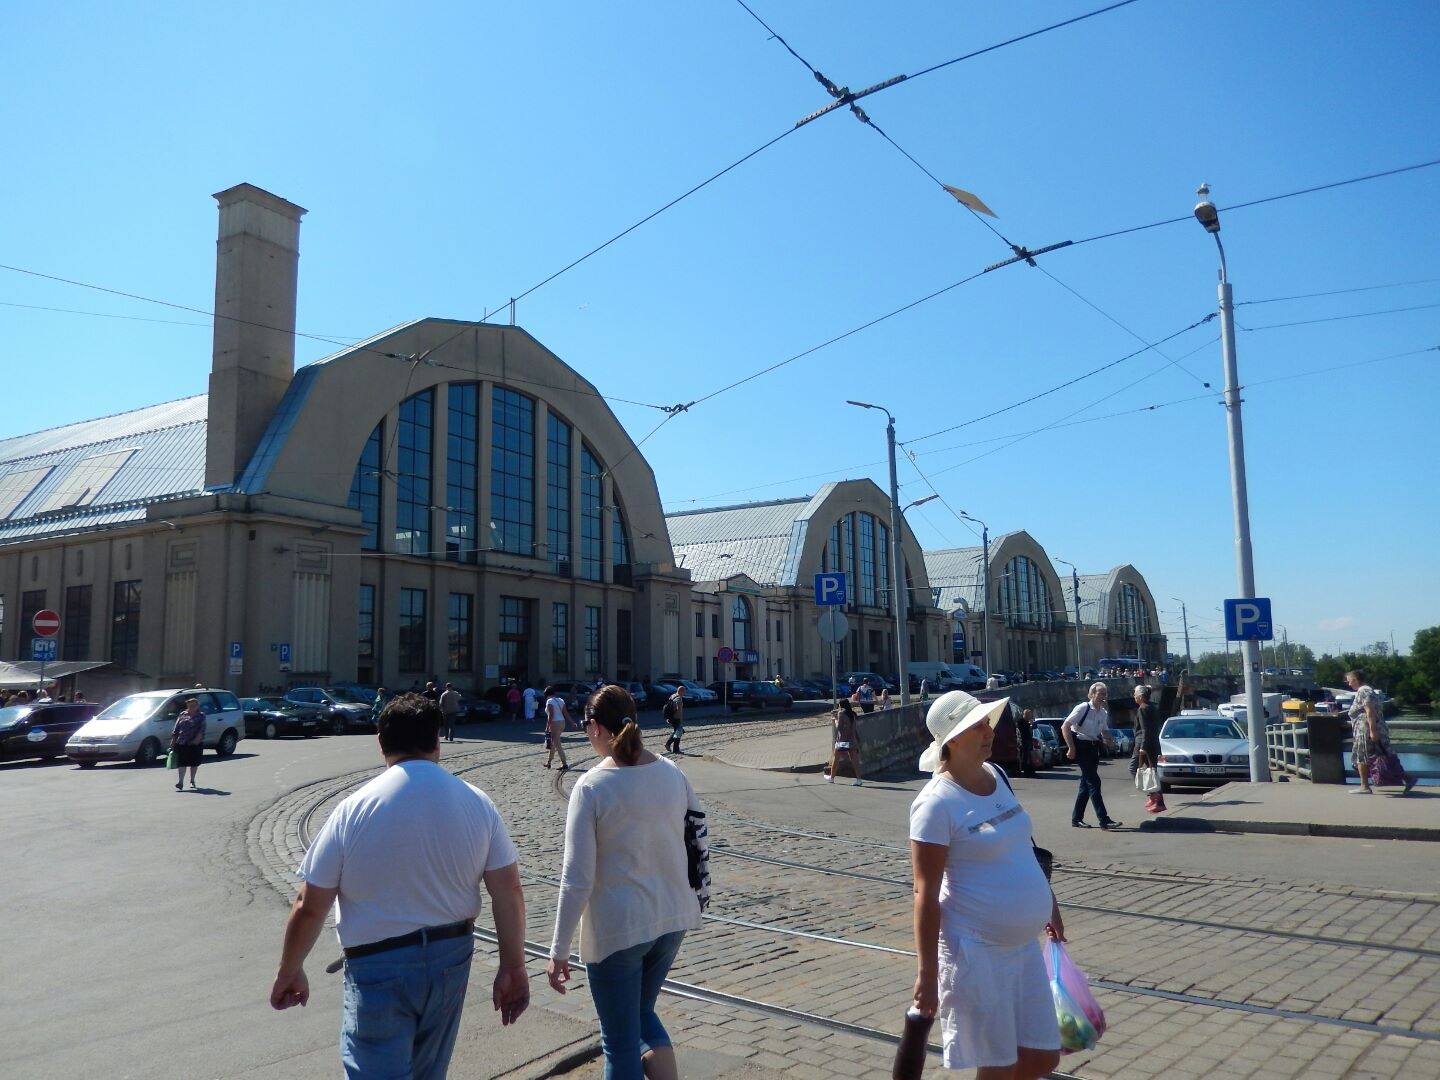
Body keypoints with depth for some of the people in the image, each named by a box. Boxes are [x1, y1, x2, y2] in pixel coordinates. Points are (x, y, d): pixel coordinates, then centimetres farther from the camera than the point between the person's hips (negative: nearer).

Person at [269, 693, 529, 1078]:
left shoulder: (355, 809, -12)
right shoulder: (477, 803, -6)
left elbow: (309, 908, -8)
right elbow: (508, 892, -5)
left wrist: (289, 971, 8)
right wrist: (513, 968, 4)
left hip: (379, 967, -4)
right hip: (451, 958, 4)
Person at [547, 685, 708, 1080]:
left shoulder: (592, 787, -17)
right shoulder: (673, 774, -2)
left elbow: (577, 879, -17)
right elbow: (696, 845, 5)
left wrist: (559, 951, -9)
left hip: (616, 929, -5)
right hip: (672, 920, 5)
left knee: (620, 1044, 12)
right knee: (641, 1014, 27)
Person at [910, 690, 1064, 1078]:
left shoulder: (996, 776, 4)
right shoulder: (938, 803, -20)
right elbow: (926, 893, -19)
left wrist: (1050, 904, 24)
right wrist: (927, 973, -19)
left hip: (1023, 945, 8)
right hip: (976, 952, -8)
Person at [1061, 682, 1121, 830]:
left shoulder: (1103, 713, 7)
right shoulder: (1083, 708, -14)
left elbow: (1105, 732, 22)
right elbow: (1065, 727, -16)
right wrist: (1071, 748, -19)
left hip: (1093, 748, 8)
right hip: (1081, 747, -8)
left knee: (1086, 784, 11)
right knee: (1094, 782, -11)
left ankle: (1077, 819, 20)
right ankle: (1104, 820, -10)